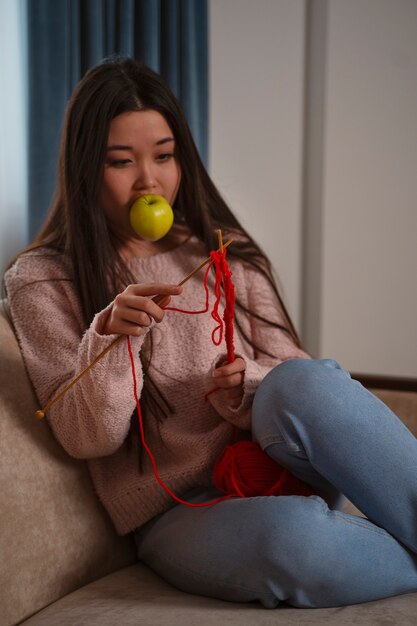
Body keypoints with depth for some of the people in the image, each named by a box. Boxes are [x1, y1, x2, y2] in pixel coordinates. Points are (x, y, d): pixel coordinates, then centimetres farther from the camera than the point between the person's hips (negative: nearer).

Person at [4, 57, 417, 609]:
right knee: (290, 532, -37)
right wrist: (108, 337, -22)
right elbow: (87, 439, -4)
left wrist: (248, 388, -12)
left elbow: (295, 376, 11)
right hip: (177, 516, -3)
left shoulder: (226, 254, 13)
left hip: (279, 470, 3)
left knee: (304, 382, -31)